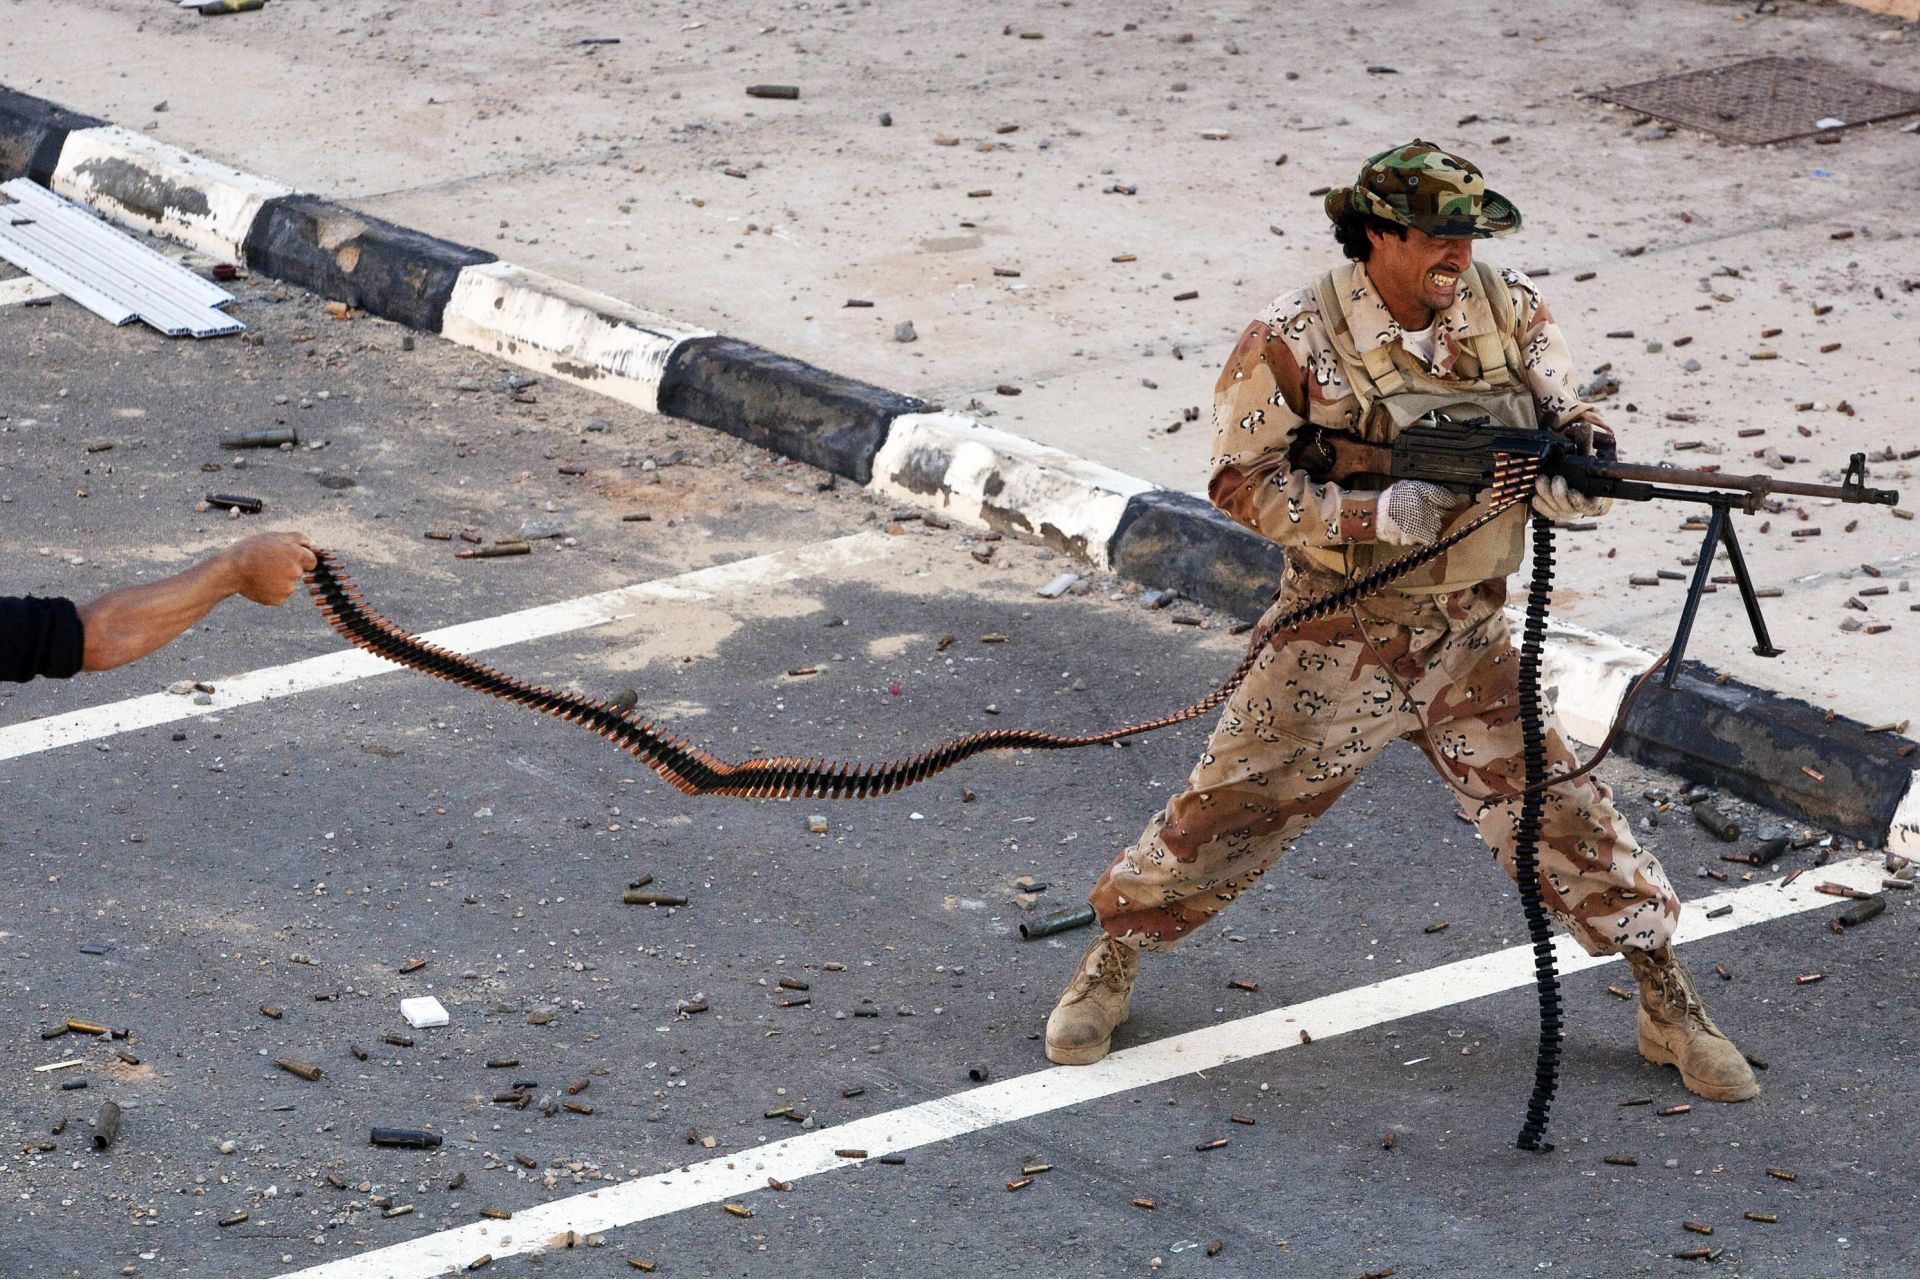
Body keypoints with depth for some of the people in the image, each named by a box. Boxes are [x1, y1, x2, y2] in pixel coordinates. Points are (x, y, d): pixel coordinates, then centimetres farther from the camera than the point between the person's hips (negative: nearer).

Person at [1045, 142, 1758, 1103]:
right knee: (1228, 808, 5)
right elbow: (1243, 483, -14)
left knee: (1560, 811, 1)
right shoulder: (1292, 341, -15)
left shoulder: (1508, 312, -4)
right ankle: (1112, 961, 28)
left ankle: (1671, 1011, 12)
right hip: (1338, 639, -3)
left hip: (1470, 638, 3)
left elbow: (1568, 428, -2)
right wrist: (1374, 515, -27)